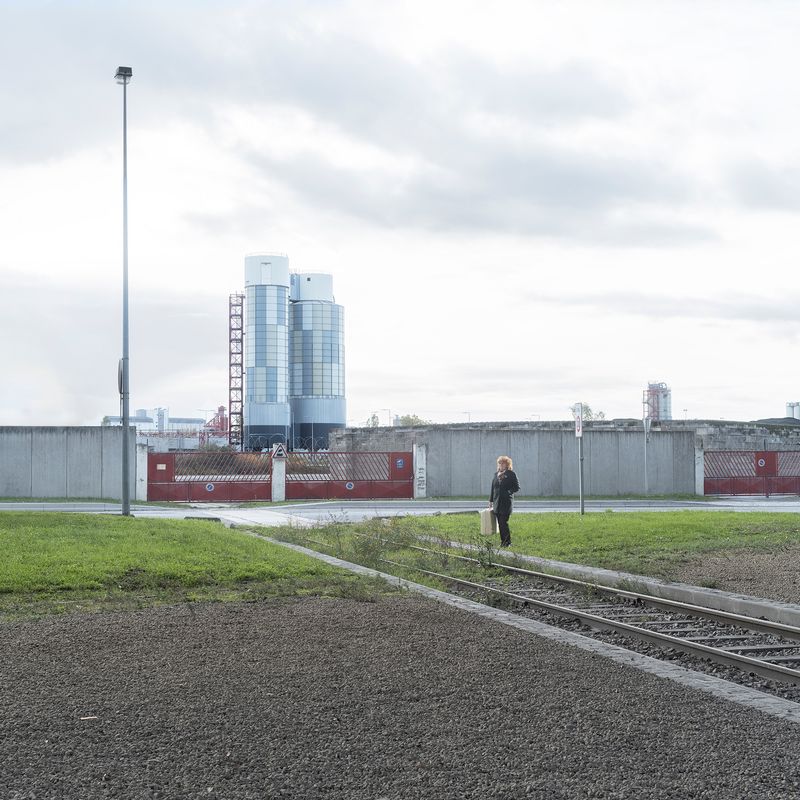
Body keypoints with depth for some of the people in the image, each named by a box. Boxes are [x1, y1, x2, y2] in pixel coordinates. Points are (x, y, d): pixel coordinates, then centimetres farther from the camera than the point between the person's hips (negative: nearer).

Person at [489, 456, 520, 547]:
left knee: (503, 523, -10)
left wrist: (508, 492, -15)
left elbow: (517, 487, -2)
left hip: (506, 502, -5)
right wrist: (491, 501, 18)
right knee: (500, 523, 6)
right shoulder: (496, 474, 14)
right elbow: (493, 488, 19)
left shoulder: (511, 474, -2)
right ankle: (503, 542, 12)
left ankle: (507, 542, -4)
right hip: (497, 502, 5)